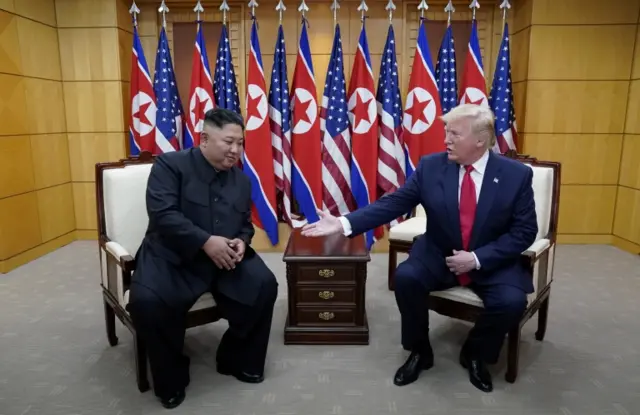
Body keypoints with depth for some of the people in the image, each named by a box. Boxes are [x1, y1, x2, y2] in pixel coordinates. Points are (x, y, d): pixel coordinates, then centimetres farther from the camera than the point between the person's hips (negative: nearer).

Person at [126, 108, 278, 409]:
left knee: (264, 285, -16)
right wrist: (206, 242, -26)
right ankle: (171, 380, -1)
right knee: (146, 301, -30)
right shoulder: (170, 164, -6)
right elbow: (162, 214, -18)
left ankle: (239, 360, 10)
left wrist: (241, 242, -7)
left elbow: (246, 225, 17)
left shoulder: (242, 180, 11)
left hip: (225, 256, 4)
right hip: (171, 255, -4)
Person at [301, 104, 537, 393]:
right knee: (406, 277, -26)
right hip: (438, 257, 1)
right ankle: (419, 351, 1)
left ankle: (475, 354, 7)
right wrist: (344, 223, -21)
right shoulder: (430, 166, -7)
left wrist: (477, 258, -19)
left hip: (492, 262, -1)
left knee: (512, 301, -27)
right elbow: (393, 203, -9)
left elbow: (524, 232, -8)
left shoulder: (517, 175, -10)